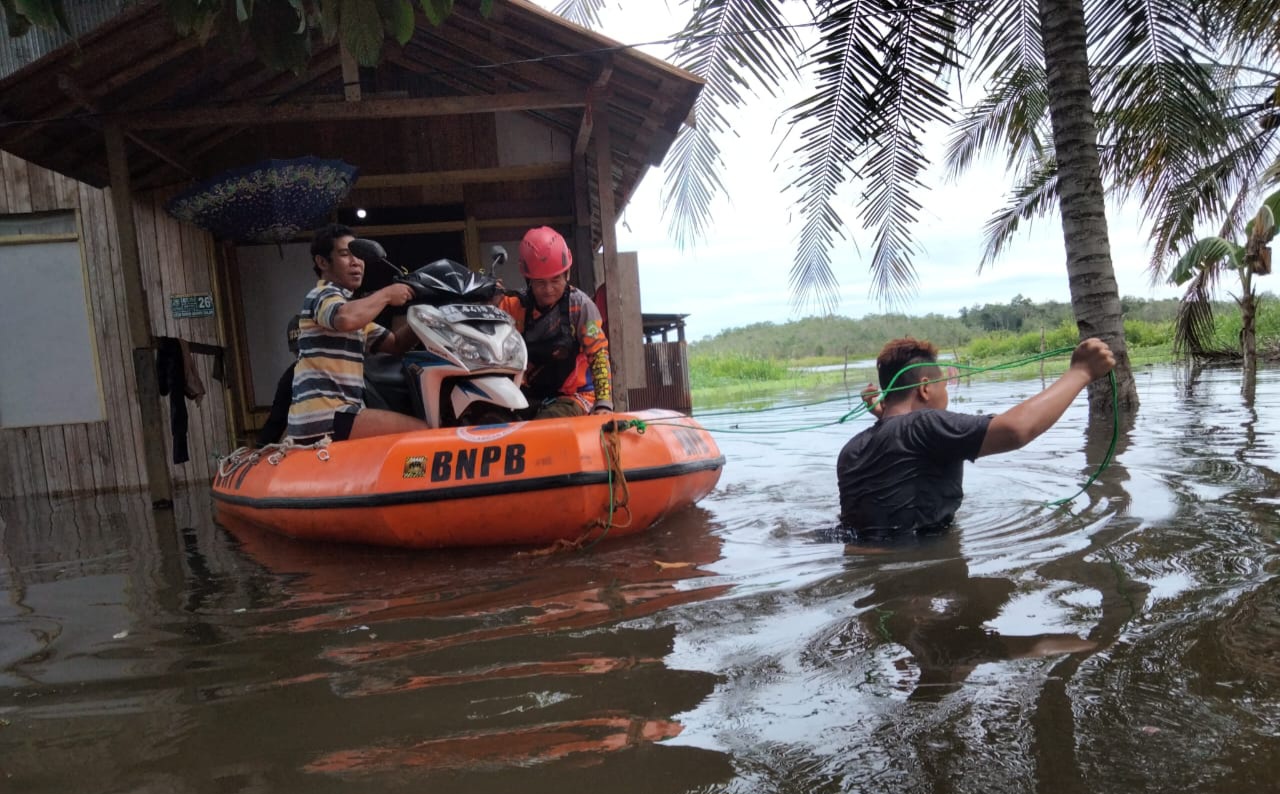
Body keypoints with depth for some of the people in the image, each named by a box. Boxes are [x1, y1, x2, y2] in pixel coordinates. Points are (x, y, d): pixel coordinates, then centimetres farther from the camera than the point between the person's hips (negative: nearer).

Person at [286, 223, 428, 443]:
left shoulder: (351, 307, 27)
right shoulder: (323, 295, -3)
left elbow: (396, 344, 21)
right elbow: (345, 319, -30)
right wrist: (386, 295, -15)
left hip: (334, 413, 11)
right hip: (324, 416, -11)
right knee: (421, 432, -22)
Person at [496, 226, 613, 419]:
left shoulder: (579, 304, -8)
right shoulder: (516, 305, 0)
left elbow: (598, 353, -14)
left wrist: (603, 403, -26)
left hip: (574, 396, -3)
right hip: (531, 396, 3)